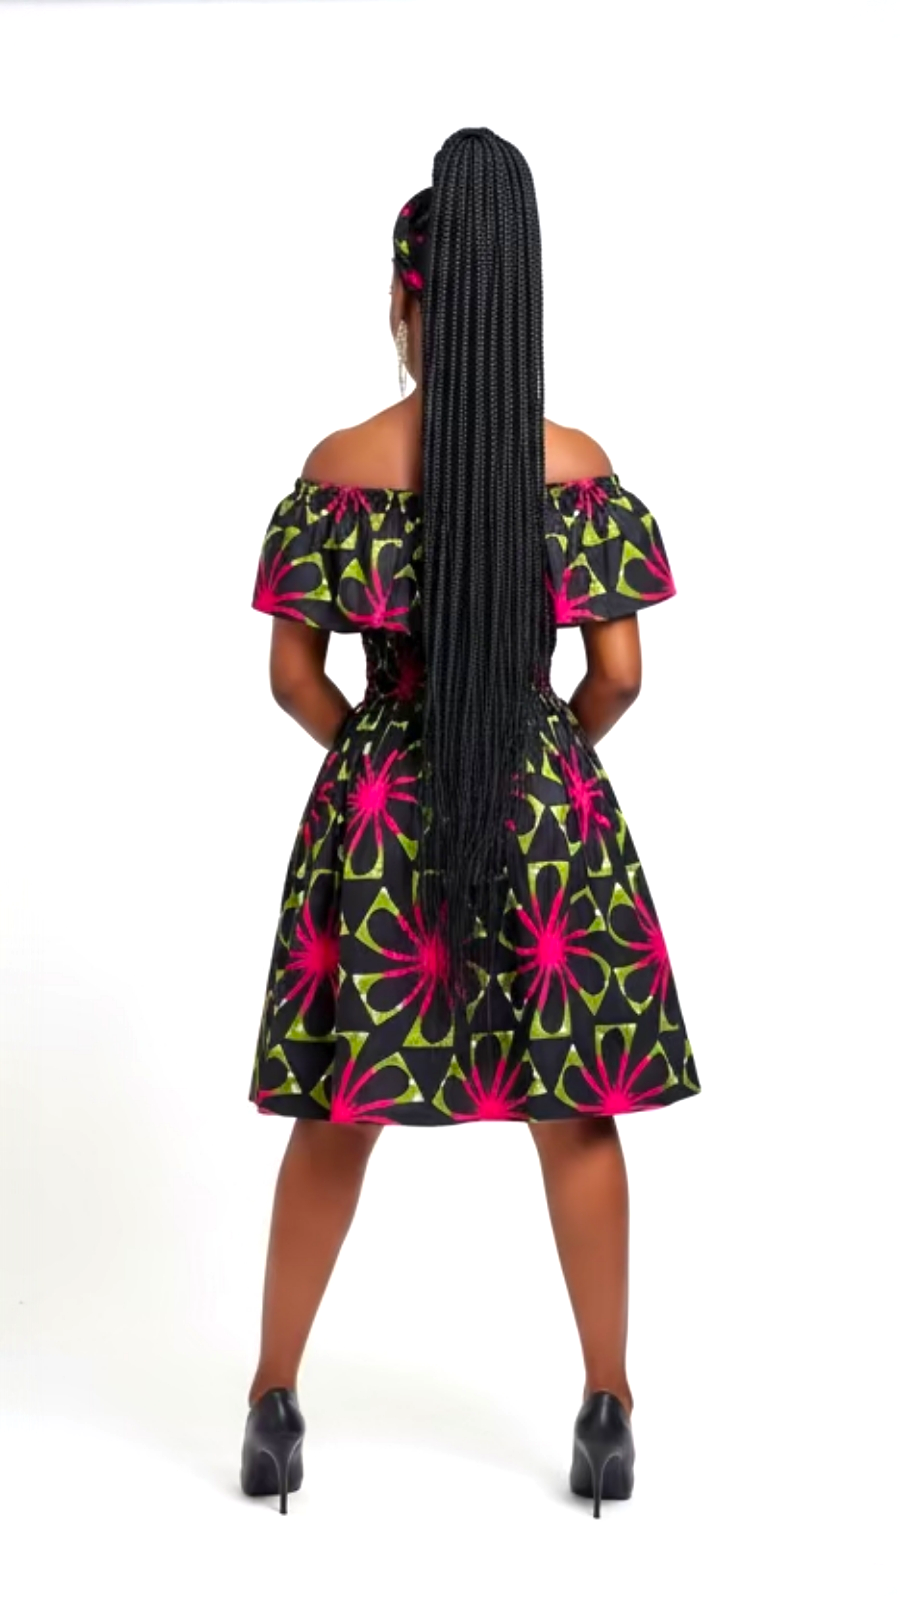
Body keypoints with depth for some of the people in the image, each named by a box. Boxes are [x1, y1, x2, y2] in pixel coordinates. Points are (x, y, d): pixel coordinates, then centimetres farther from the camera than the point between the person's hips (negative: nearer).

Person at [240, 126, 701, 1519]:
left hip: (376, 813, 0)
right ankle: (608, 1413, 22)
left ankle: (274, 1402, 24)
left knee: (339, 1117, 13)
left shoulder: (342, 463, -6)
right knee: (580, 1116, 12)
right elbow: (620, 672, -4)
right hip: (549, 810, 0)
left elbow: (293, 677, -4)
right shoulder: (580, 464, -5)